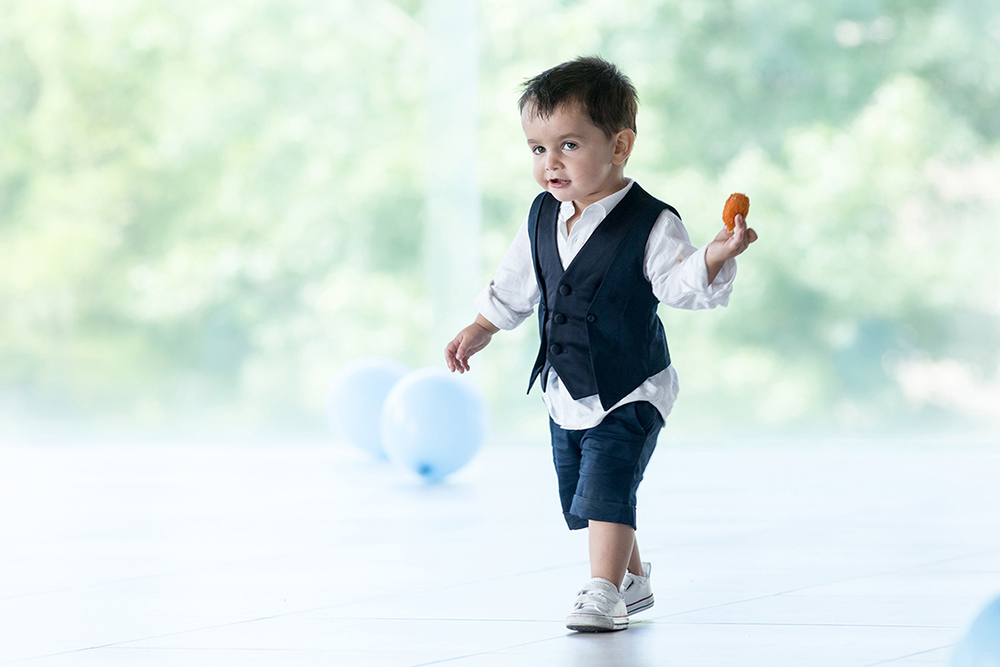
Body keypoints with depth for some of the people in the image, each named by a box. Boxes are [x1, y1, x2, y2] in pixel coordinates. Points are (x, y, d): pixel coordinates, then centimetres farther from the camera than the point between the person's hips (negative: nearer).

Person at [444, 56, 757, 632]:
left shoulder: (650, 224, -17)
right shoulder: (543, 218, 1)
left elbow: (680, 284, -24)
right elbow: (516, 284, 16)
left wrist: (715, 259, -41)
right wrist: (481, 330, 20)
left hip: (629, 395, -7)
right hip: (567, 392, 7)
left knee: (607, 487, -18)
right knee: (584, 496, 15)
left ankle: (604, 595, -12)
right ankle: (632, 579, 34)